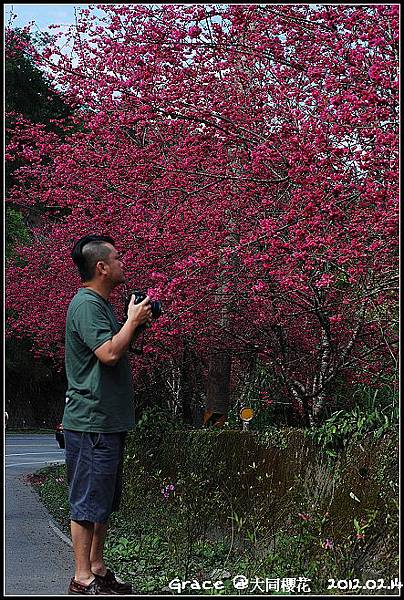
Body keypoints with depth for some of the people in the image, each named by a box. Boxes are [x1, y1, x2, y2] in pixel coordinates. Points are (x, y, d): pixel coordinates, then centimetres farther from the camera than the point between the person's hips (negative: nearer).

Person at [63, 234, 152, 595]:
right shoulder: (86, 304, -15)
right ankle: (83, 580, 4)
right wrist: (132, 320, -13)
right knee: (88, 501, -4)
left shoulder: (100, 304, 17)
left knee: (104, 501, 16)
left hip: (108, 420, 11)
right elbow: (109, 353, -26)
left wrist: (137, 326, 12)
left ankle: (98, 569, 26)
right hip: (92, 422, -11)